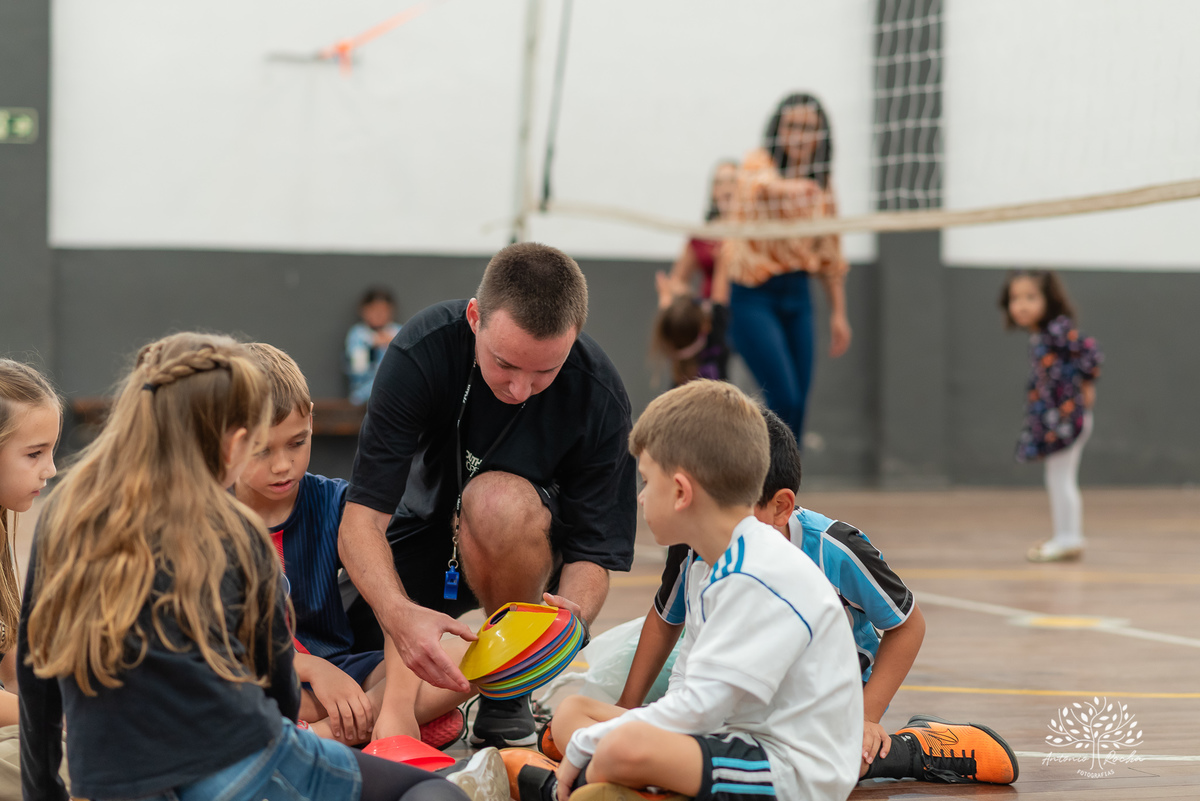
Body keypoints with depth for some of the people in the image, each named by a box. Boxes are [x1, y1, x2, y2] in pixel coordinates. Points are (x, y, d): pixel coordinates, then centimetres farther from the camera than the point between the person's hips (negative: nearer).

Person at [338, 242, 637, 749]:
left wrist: (570, 616, -45)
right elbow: (362, 518, -30)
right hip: (423, 531, 1)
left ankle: (509, 695, -15)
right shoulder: (421, 352, -27)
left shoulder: (599, 397, -25)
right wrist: (399, 613, -50)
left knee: (498, 498, -37)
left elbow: (593, 554, -20)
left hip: (523, 549, -1)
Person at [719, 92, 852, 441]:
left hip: (797, 295, 6)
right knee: (785, 401, -17)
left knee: (797, 408, 4)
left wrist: (838, 313, 13)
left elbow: (830, 254, 16)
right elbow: (761, 183, -37)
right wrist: (786, 187, -60)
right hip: (754, 297, -6)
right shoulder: (758, 162, -10)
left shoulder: (822, 182, 8)